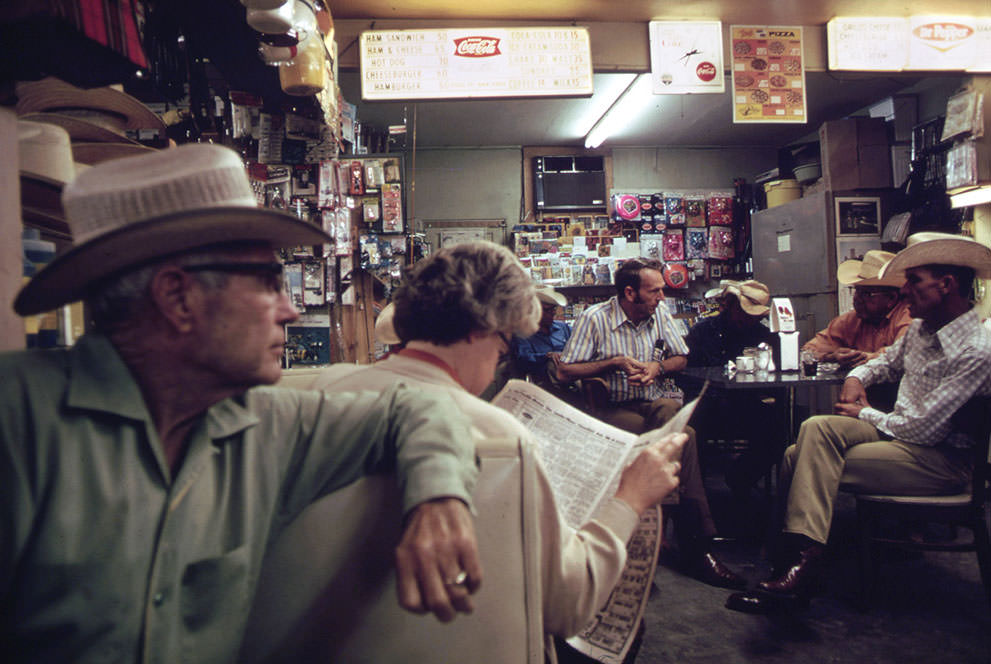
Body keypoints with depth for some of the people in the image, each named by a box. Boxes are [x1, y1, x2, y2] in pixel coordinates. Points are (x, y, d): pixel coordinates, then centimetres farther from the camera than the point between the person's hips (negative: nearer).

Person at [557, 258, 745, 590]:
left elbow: (681, 358, 18)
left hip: (653, 403, 4)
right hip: (611, 409, -4)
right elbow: (565, 371, -9)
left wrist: (657, 367, -4)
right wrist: (616, 363, -13)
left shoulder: (660, 314, 10)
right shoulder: (594, 319, -6)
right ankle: (698, 541, -22)